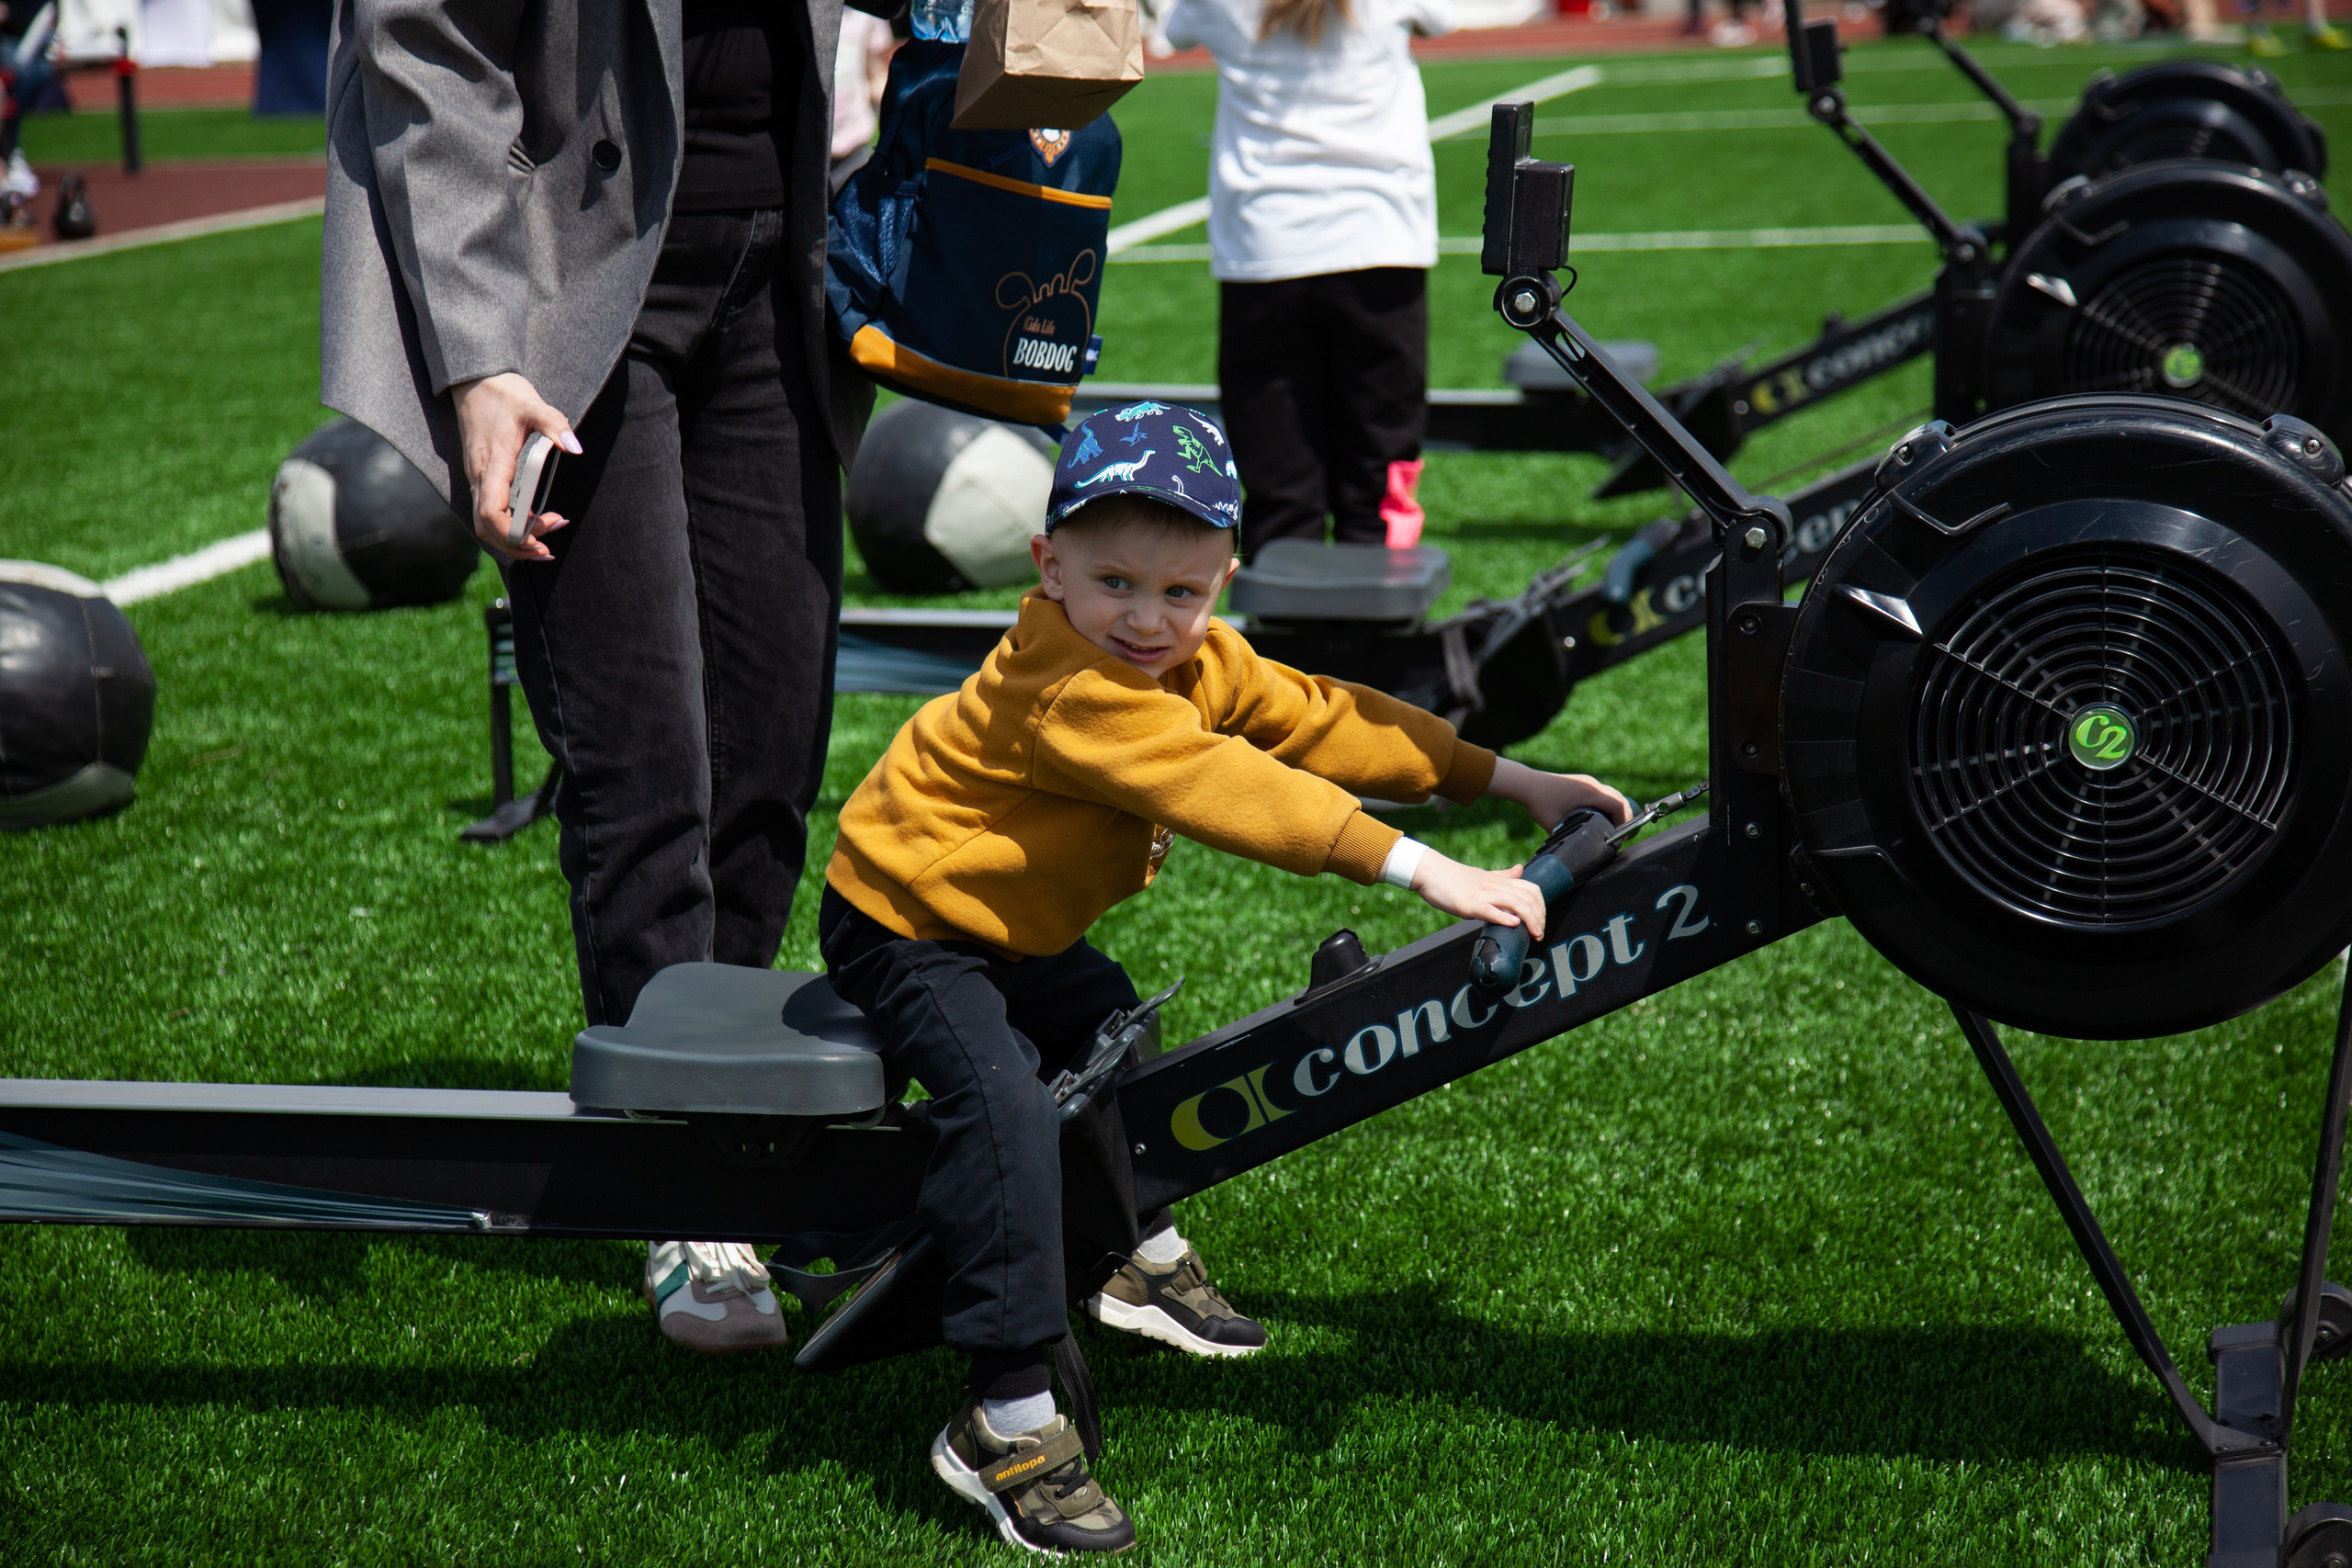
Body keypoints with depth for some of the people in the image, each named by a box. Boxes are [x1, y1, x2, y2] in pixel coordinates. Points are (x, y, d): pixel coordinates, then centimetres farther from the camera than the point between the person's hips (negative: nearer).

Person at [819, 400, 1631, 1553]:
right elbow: (1223, 789, -41)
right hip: (905, 926, -10)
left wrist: (1512, 782, -4)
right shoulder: (1068, 692, -34)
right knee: (1002, 1102, -27)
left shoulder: (1198, 664, -4)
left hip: (1013, 927, 10)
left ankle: (1142, 1253, 50)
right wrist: (1420, 870, -46)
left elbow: (1323, 722, -2)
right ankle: (1007, 1419, -28)